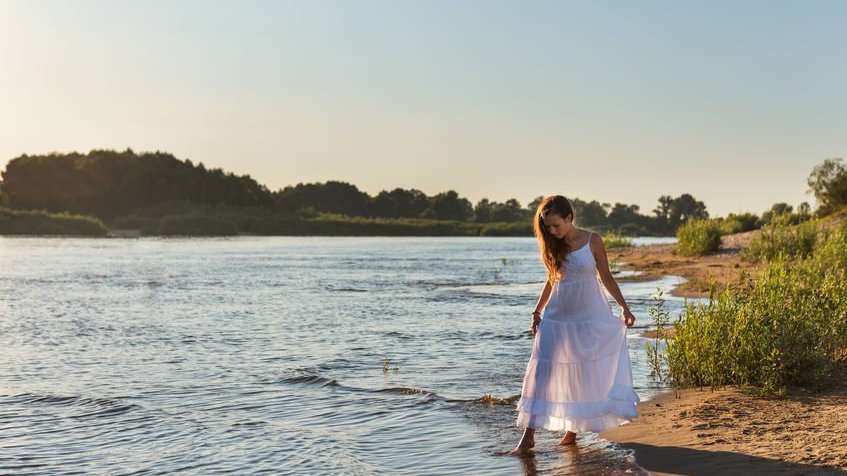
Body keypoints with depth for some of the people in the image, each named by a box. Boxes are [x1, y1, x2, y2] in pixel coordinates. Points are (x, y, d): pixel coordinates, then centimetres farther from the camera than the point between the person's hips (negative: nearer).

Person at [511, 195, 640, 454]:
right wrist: (537, 311, 10)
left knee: (586, 372, 6)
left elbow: (606, 277, 1)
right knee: (541, 369, -5)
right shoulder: (552, 245, 2)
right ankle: (528, 435, -4)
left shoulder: (593, 241, -7)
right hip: (557, 316, 2)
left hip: (590, 316, -2)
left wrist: (624, 307, -2)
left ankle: (573, 428, 22)